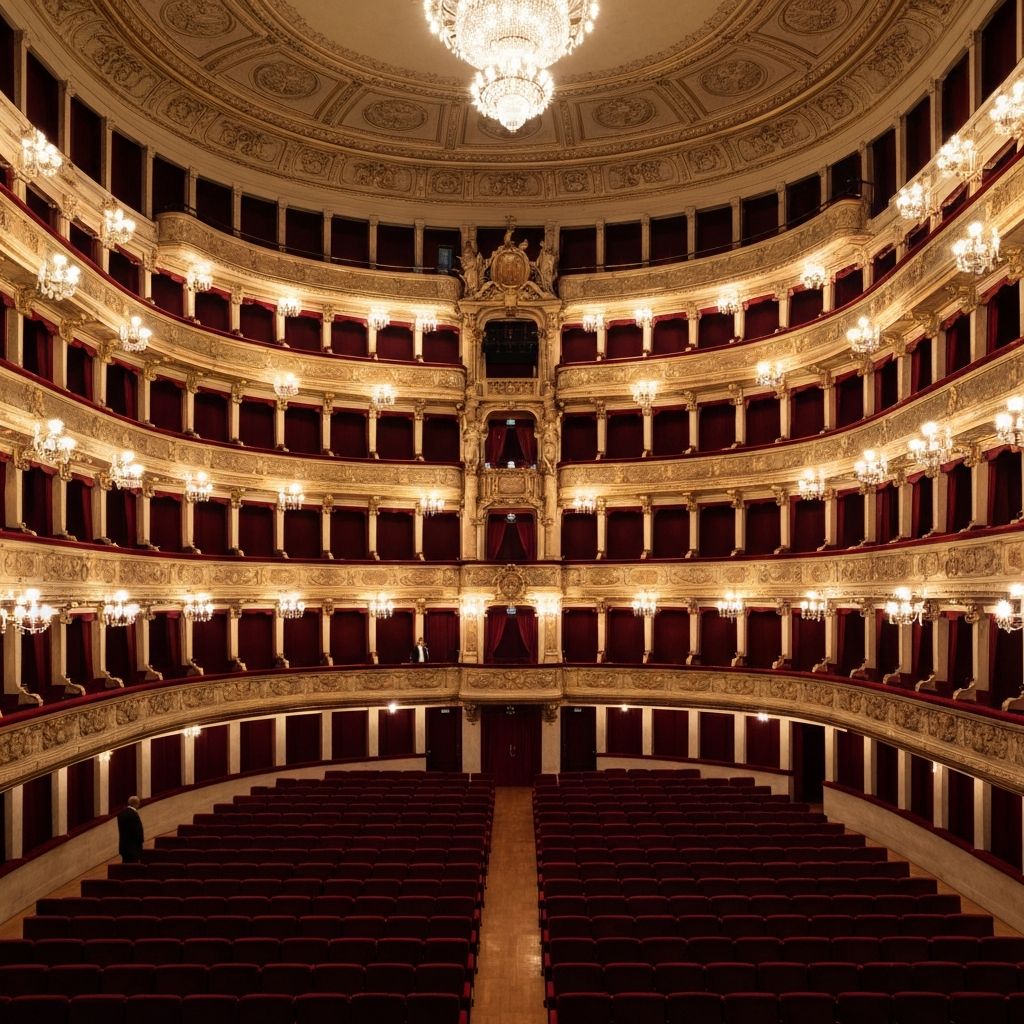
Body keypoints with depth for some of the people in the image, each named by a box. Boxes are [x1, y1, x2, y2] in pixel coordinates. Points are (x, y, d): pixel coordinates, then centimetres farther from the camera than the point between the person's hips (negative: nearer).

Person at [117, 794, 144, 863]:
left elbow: (121, 829, 12)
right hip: (133, 847, -9)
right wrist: (141, 839, -3)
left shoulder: (121, 813, 6)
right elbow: (137, 831, -20)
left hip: (123, 845, 9)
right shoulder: (134, 815, -21)